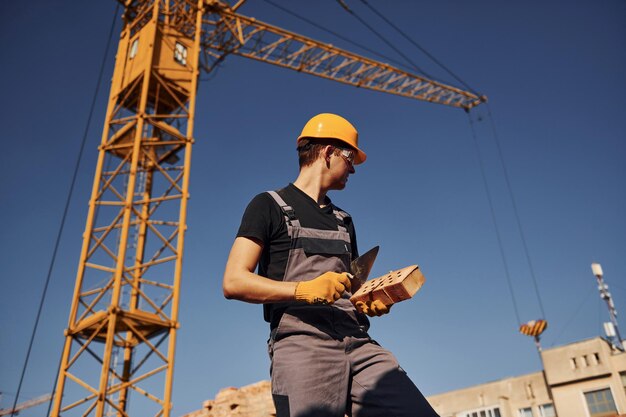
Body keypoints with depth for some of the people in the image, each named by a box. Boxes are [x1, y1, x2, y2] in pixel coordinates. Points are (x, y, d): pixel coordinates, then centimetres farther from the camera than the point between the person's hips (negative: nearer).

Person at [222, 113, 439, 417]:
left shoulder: (343, 220, 27)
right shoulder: (270, 206, 7)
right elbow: (233, 283, -4)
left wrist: (371, 302, 6)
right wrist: (303, 289, -17)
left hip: (359, 344, 5)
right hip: (301, 345, -4)